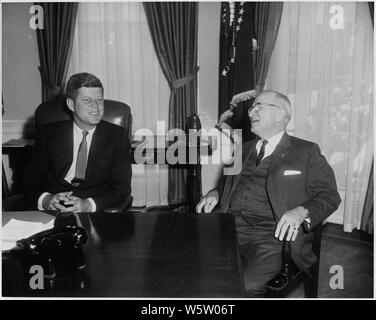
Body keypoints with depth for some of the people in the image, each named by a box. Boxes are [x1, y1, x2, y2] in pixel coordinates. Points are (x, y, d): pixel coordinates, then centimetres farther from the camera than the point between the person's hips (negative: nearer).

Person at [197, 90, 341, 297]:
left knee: (244, 284, -28)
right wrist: (215, 193, 9)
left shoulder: (306, 152, 7)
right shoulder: (243, 150, 23)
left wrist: (301, 212, -16)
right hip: (230, 227, 5)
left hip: (272, 234, -4)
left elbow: (330, 196, 3)